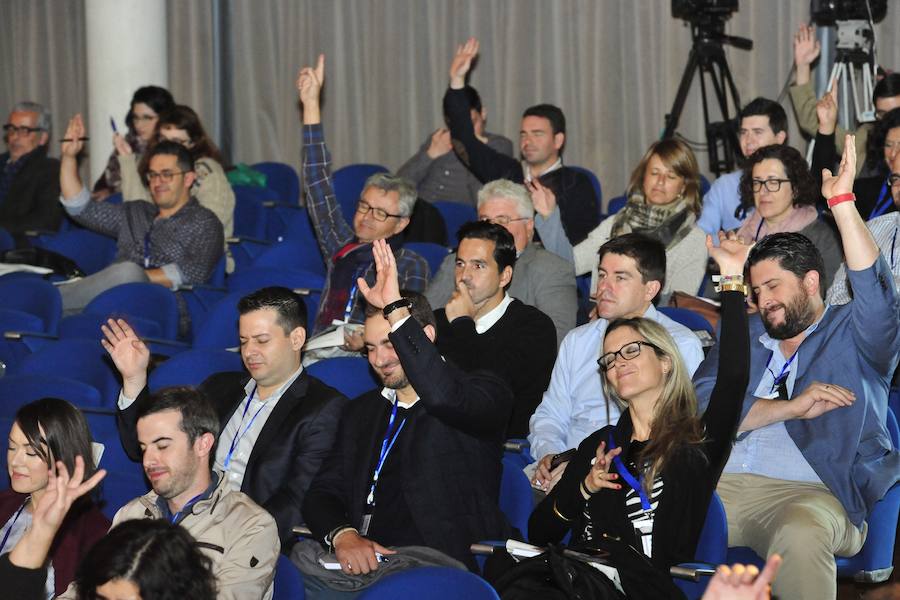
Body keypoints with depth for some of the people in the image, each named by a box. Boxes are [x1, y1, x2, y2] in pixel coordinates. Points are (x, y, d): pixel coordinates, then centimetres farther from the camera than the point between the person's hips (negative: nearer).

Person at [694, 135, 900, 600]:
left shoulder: (852, 336, 14)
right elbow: (701, 408, 8)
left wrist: (843, 201, -15)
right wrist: (790, 407, -5)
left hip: (808, 490, -3)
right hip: (719, 483, 3)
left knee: (801, 536, -39)